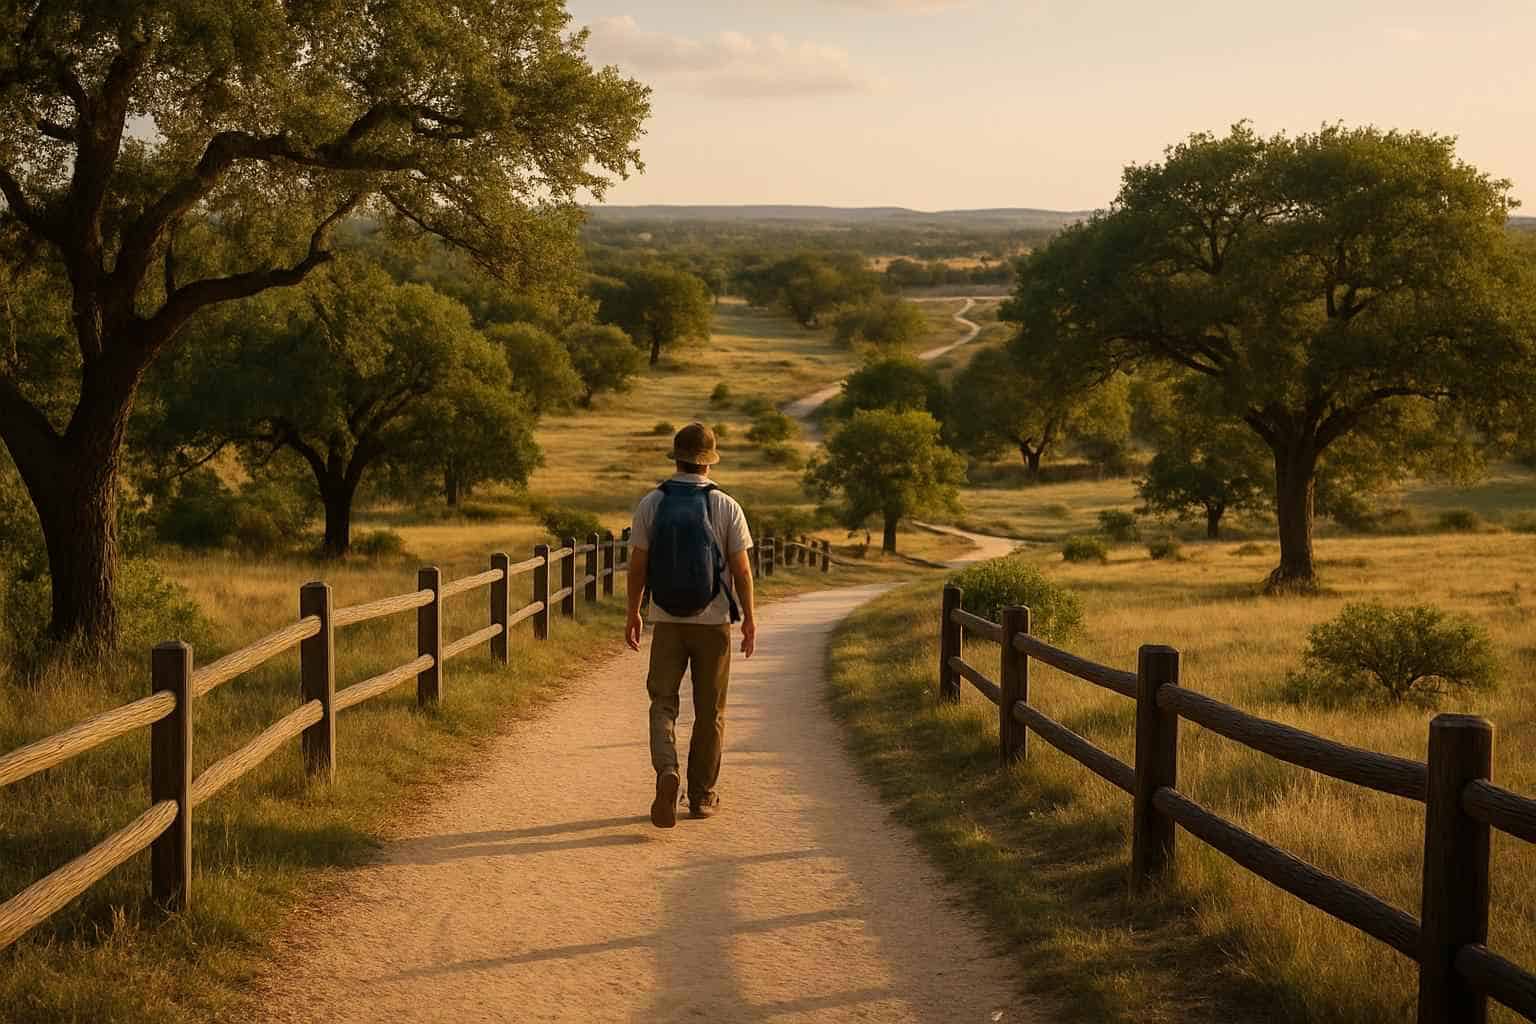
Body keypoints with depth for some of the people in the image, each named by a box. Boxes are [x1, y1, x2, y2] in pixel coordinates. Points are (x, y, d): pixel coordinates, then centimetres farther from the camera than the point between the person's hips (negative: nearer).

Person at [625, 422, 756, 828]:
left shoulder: (651, 504, -4)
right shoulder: (726, 507, -8)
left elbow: (637, 564, -1)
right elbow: (742, 570, -7)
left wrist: (633, 614, 11)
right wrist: (749, 618, 4)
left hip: (667, 621, 1)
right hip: (713, 622, -1)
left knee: (663, 703, 8)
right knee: (709, 711, 11)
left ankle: (667, 772, -18)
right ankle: (702, 795, 18)